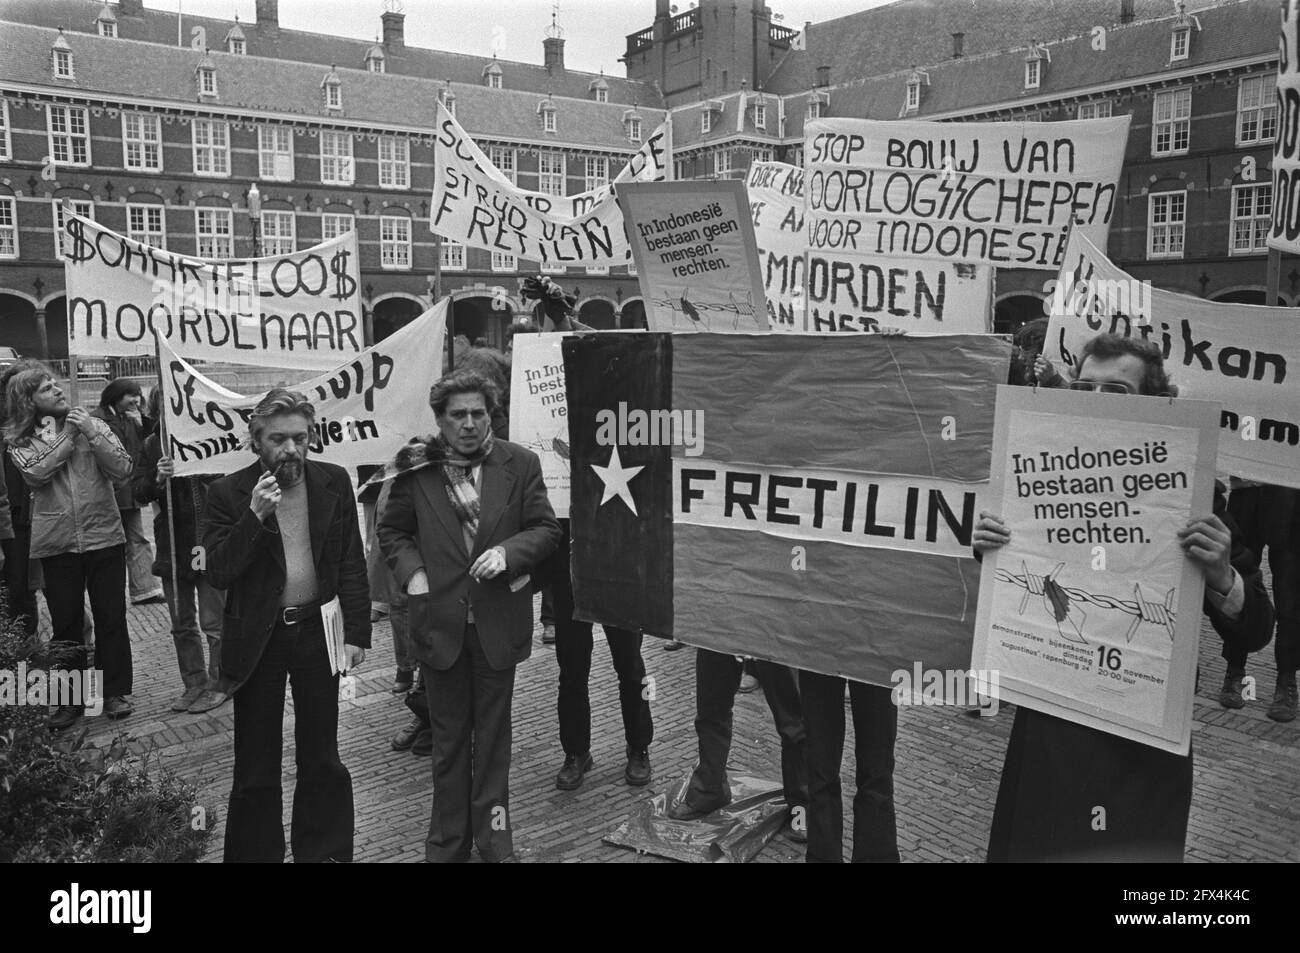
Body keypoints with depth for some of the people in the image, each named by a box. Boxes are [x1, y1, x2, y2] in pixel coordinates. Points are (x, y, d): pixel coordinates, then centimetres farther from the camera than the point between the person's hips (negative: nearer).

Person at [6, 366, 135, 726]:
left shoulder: (93, 424, 5)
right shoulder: (21, 440, 5)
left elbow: (122, 470, -5)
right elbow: (35, 474, -14)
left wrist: (91, 433, -14)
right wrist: (68, 435, -11)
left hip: (104, 536, 0)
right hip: (56, 544, 0)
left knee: (111, 618, 5)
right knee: (65, 623, 7)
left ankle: (115, 692, 17)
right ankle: (71, 699, 20)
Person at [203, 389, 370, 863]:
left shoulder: (334, 482, -1)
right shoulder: (229, 493, -6)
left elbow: (352, 564, 1)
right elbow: (218, 573, -11)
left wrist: (357, 632, -3)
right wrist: (255, 515, -22)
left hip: (318, 630, 2)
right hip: (257, 639, -1)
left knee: (321, 760, 12)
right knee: (255, 768, 9)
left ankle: (324, 852, 27)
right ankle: (255, 851, 26)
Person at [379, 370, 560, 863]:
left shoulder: (520, 464, -3)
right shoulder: (418, 469, -3)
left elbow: (546, 528, 0)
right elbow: (392, 529, 9)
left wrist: (507, 552, -17)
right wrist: (411, 571, -7)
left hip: (498, 619, 0)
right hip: (440, 619, 0)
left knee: (493, 733, 14)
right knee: (448, 736, 13)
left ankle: (492, 833, 30)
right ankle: (448, 839, 29)